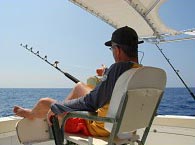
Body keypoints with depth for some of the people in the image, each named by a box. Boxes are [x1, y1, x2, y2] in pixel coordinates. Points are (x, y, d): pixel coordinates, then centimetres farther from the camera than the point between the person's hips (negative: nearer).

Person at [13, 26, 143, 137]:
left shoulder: (119, 68, -29)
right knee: (79, 86, 22)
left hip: (100, 127, -8)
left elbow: (90, 103, -28)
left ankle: (31, 114, 43)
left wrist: (55, 108, -16)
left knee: (44, 103, 7)